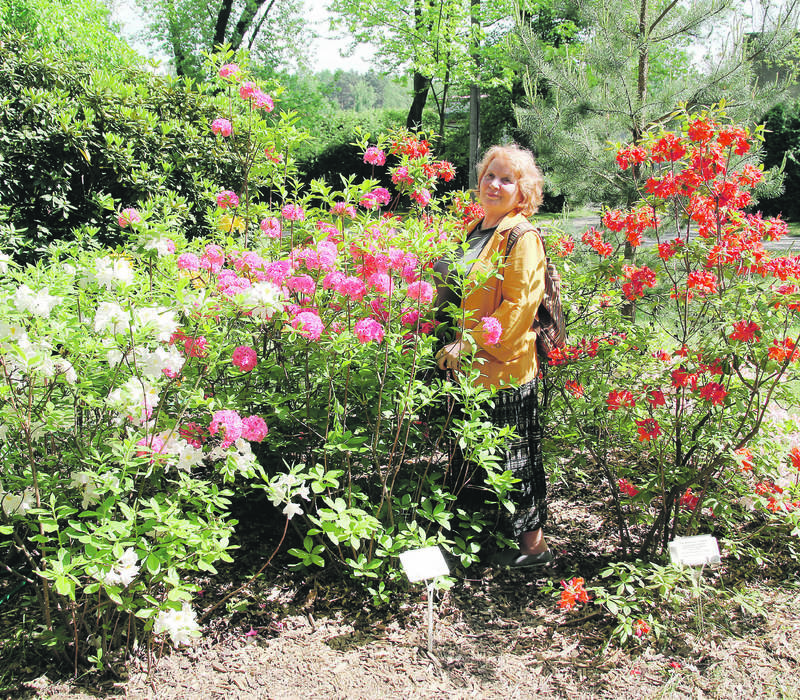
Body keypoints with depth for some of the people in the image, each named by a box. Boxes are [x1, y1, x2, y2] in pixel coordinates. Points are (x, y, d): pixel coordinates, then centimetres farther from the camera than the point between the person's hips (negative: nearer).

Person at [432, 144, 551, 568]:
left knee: (514, 456, 2)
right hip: (469, 367, 8)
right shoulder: (473, 232, 15)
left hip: (505, 369, -8)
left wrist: (469, 343, -18)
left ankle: (533, 542, 16)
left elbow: (518, 305, -19)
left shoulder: (522, 238, -11)